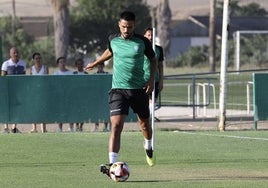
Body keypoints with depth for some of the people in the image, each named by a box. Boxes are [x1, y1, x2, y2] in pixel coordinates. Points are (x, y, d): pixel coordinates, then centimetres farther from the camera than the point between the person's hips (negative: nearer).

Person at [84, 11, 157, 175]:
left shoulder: (143, 42, -5)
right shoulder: (113, 40, 0)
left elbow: (153, 60, 10)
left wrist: (152, 80, -3)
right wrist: (95, 63, 35)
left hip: (139, 89, 0)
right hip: (119, 89, 0)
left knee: (145, 123, 16)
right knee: (116, 125, -16)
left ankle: (148, 147, 51)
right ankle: (112, 164, -22)